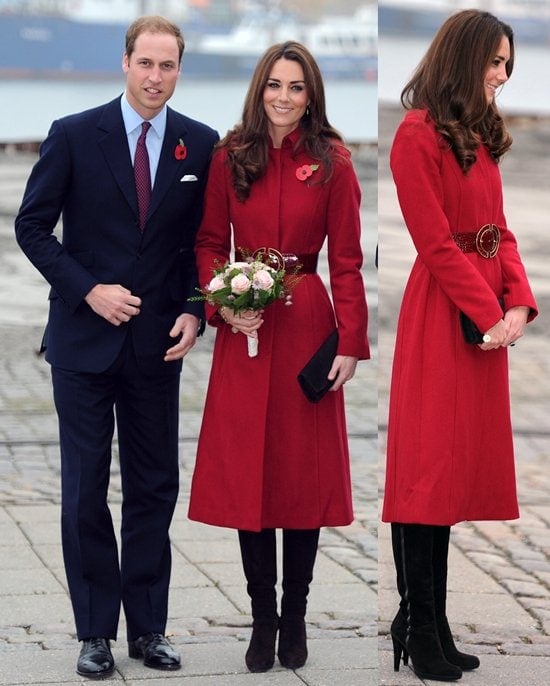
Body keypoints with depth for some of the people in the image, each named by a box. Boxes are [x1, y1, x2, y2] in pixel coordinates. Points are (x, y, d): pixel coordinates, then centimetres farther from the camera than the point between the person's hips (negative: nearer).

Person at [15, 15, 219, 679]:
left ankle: (147, 627, 16)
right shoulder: (74, 135, -4)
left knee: (155, 487, 7)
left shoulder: (200, 145, 2)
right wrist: (89, 290, -11)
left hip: (158, 343, 2)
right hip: (84, 338, -2)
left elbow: (208, 240, 9)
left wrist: (193, 311, -5)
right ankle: (95, 632, 10)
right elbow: (32, 225, -2)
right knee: (85, 490, 2)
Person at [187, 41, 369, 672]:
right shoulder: (230, 158, 3)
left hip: (307, 326, -1)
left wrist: (349, 343, -7)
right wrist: (225, 306, -8)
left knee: (306, 471, 4)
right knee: (245, 470, 2)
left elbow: (346, 260, -2)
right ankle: (263, 617, 12)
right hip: (244, 330, 2)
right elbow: (210, 243, 8)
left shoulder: (331, 163, -2)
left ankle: (295, 615, 16)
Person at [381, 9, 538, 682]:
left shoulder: (482, 136, 15)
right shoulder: (418, 136, -11)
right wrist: (487, 314, -16)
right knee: (432, 466, -5)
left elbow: (500, 230, 13)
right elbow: (438, 244, -15)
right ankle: (419, 629, 0)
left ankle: (434, 623, 14)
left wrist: (519, 301, -2)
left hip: (488, 314, 9)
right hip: (442, 315, -9)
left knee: (464, 465, 9)